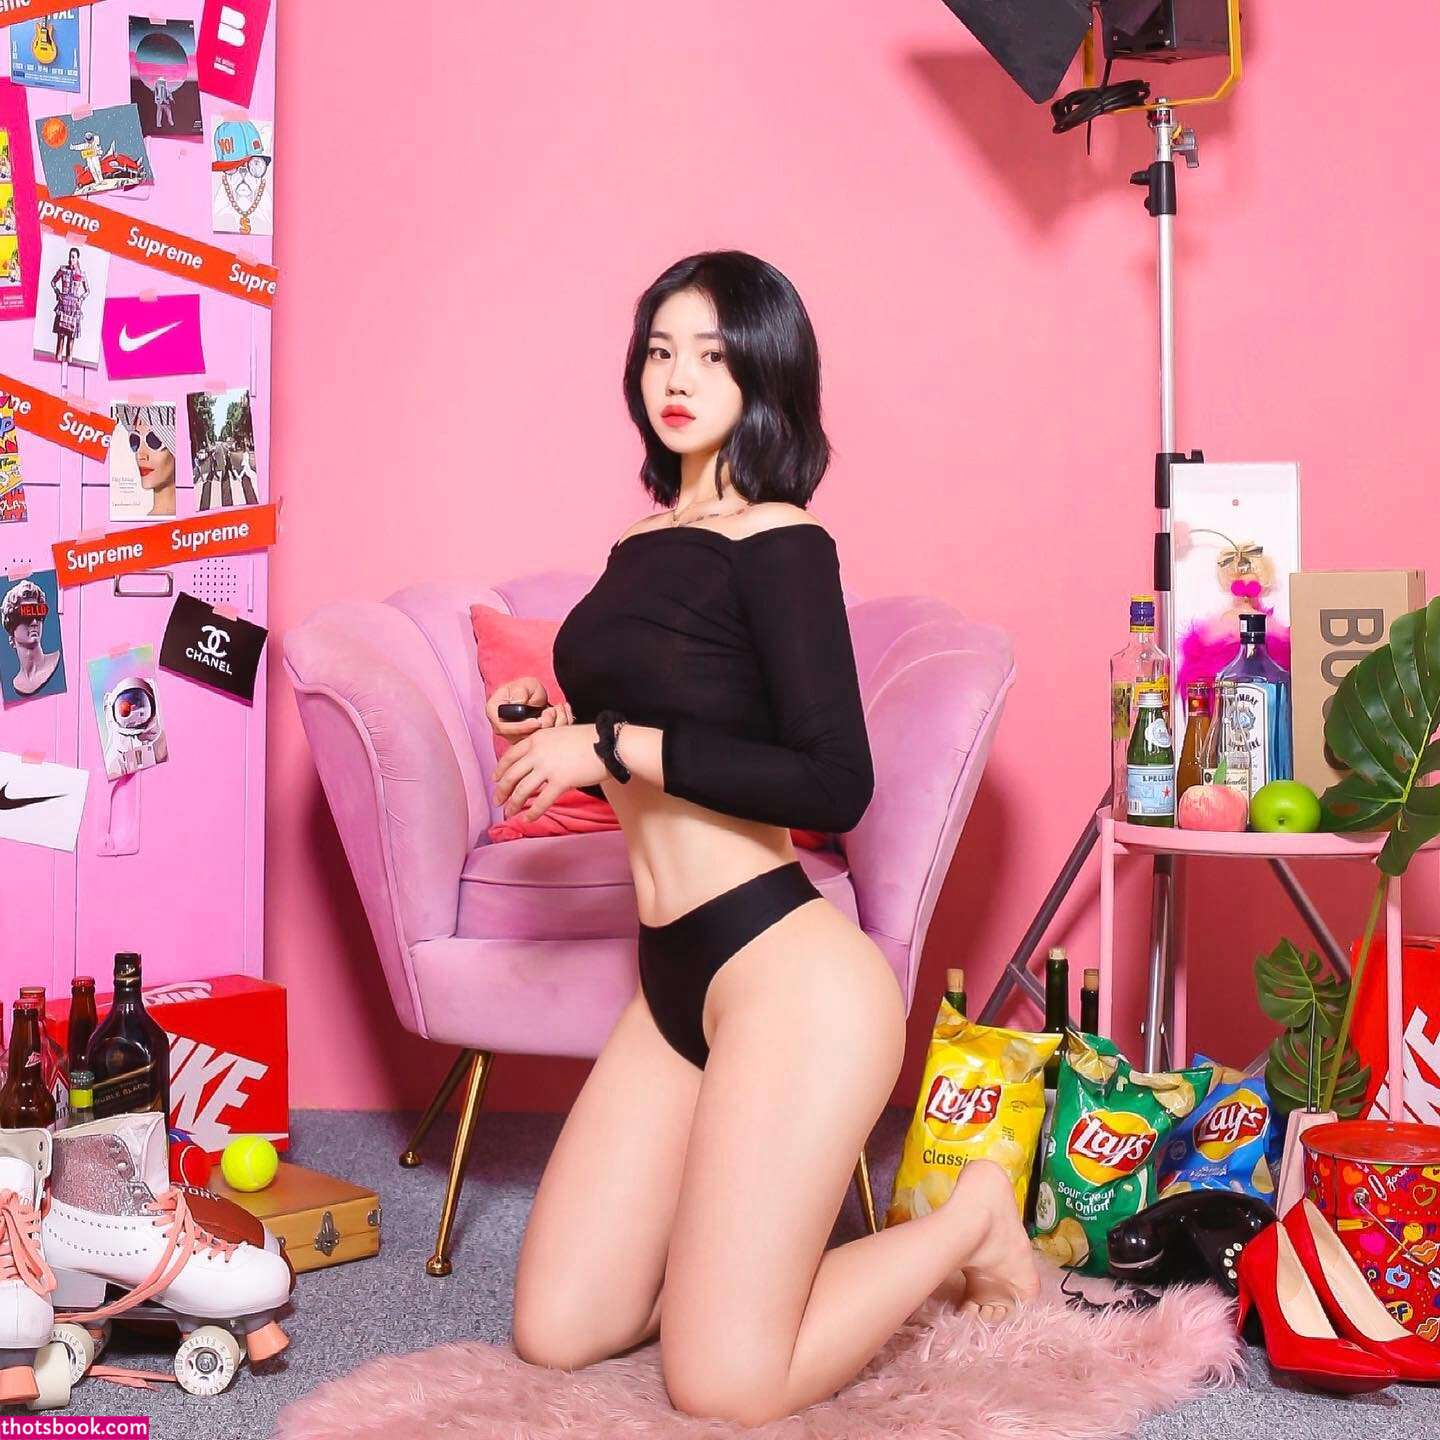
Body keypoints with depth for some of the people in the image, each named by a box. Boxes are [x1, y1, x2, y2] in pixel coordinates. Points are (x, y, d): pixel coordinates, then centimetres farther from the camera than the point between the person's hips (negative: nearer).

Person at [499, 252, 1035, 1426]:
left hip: (788, 973, -8)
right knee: (555, 1335, 7)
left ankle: (970, 1223, 16)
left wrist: (613, 745, -17)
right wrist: (559, 721, 8)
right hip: (678, 976, 8)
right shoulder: (647, 542, 14)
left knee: (721, 1386, -6)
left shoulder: (778, 544, -10)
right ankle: (777, 1253, 27)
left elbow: (834, 787, -20)